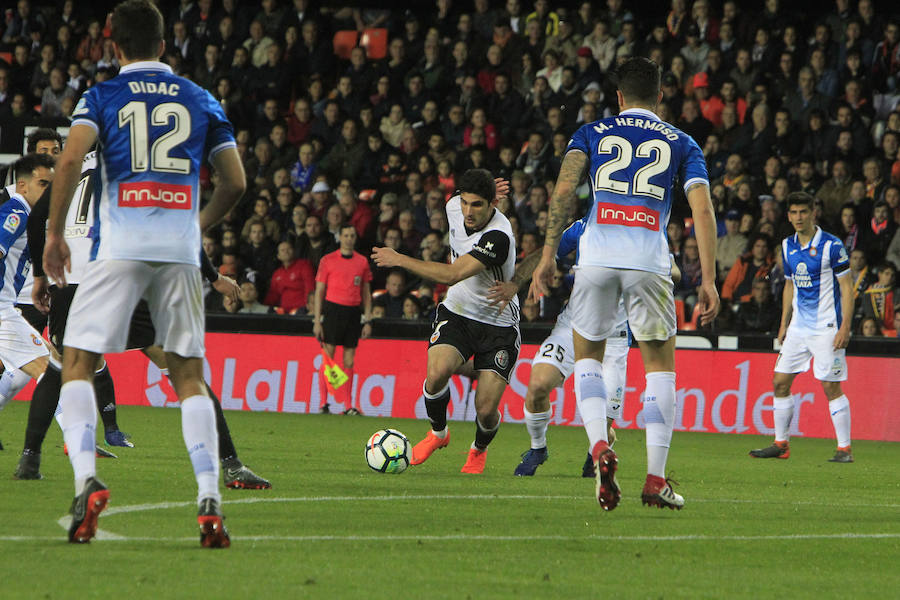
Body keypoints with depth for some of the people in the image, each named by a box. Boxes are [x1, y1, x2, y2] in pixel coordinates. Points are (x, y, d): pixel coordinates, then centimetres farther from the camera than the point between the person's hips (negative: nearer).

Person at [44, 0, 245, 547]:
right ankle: (210, 499, -5)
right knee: (189, 375, 9)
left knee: (78, 364, 4)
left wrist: (55, 233, -2)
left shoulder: (101, 97, 6)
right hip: (181, 249, 2)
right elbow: (236, 182, 12)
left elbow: (71, 159, -10)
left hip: (120, 246, -2)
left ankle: (86, 479, -18)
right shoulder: (200, 101, 14)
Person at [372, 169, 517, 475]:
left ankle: (479, 450, 26)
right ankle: (438, 433, 5)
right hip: (457, 312, 4)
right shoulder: (455, 206, -9)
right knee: (437, 372, -24)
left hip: (498, 326, -4)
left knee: (486, 411, -10)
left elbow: (452, 275, -34)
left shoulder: (499, 236, -31)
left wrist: (400, 260, -28)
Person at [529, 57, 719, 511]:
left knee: (587, 358, 18)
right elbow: (703, 210, 4)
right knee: (660, 366, 12)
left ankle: (600, 447, -7)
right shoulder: (681, 144, 16)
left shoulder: (592, 133, 16)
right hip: (649, 260, 0)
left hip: (596, 254, 0)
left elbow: (564, 189, 0)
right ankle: (655, 478, 3)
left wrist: (548, 256, 1)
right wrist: (708, 281, 3)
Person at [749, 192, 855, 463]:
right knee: (780, 382, 4)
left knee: (831, 387, -7)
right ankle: (781, 444, 13)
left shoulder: (831, 245, -10)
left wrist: (845, 327, -15)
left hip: (826, 327, -7)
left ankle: (844, 448, -1)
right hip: (798, 327, 7)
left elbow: (847, 286, -9)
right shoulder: (788, 247, 9)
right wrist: (784, 324, 18)